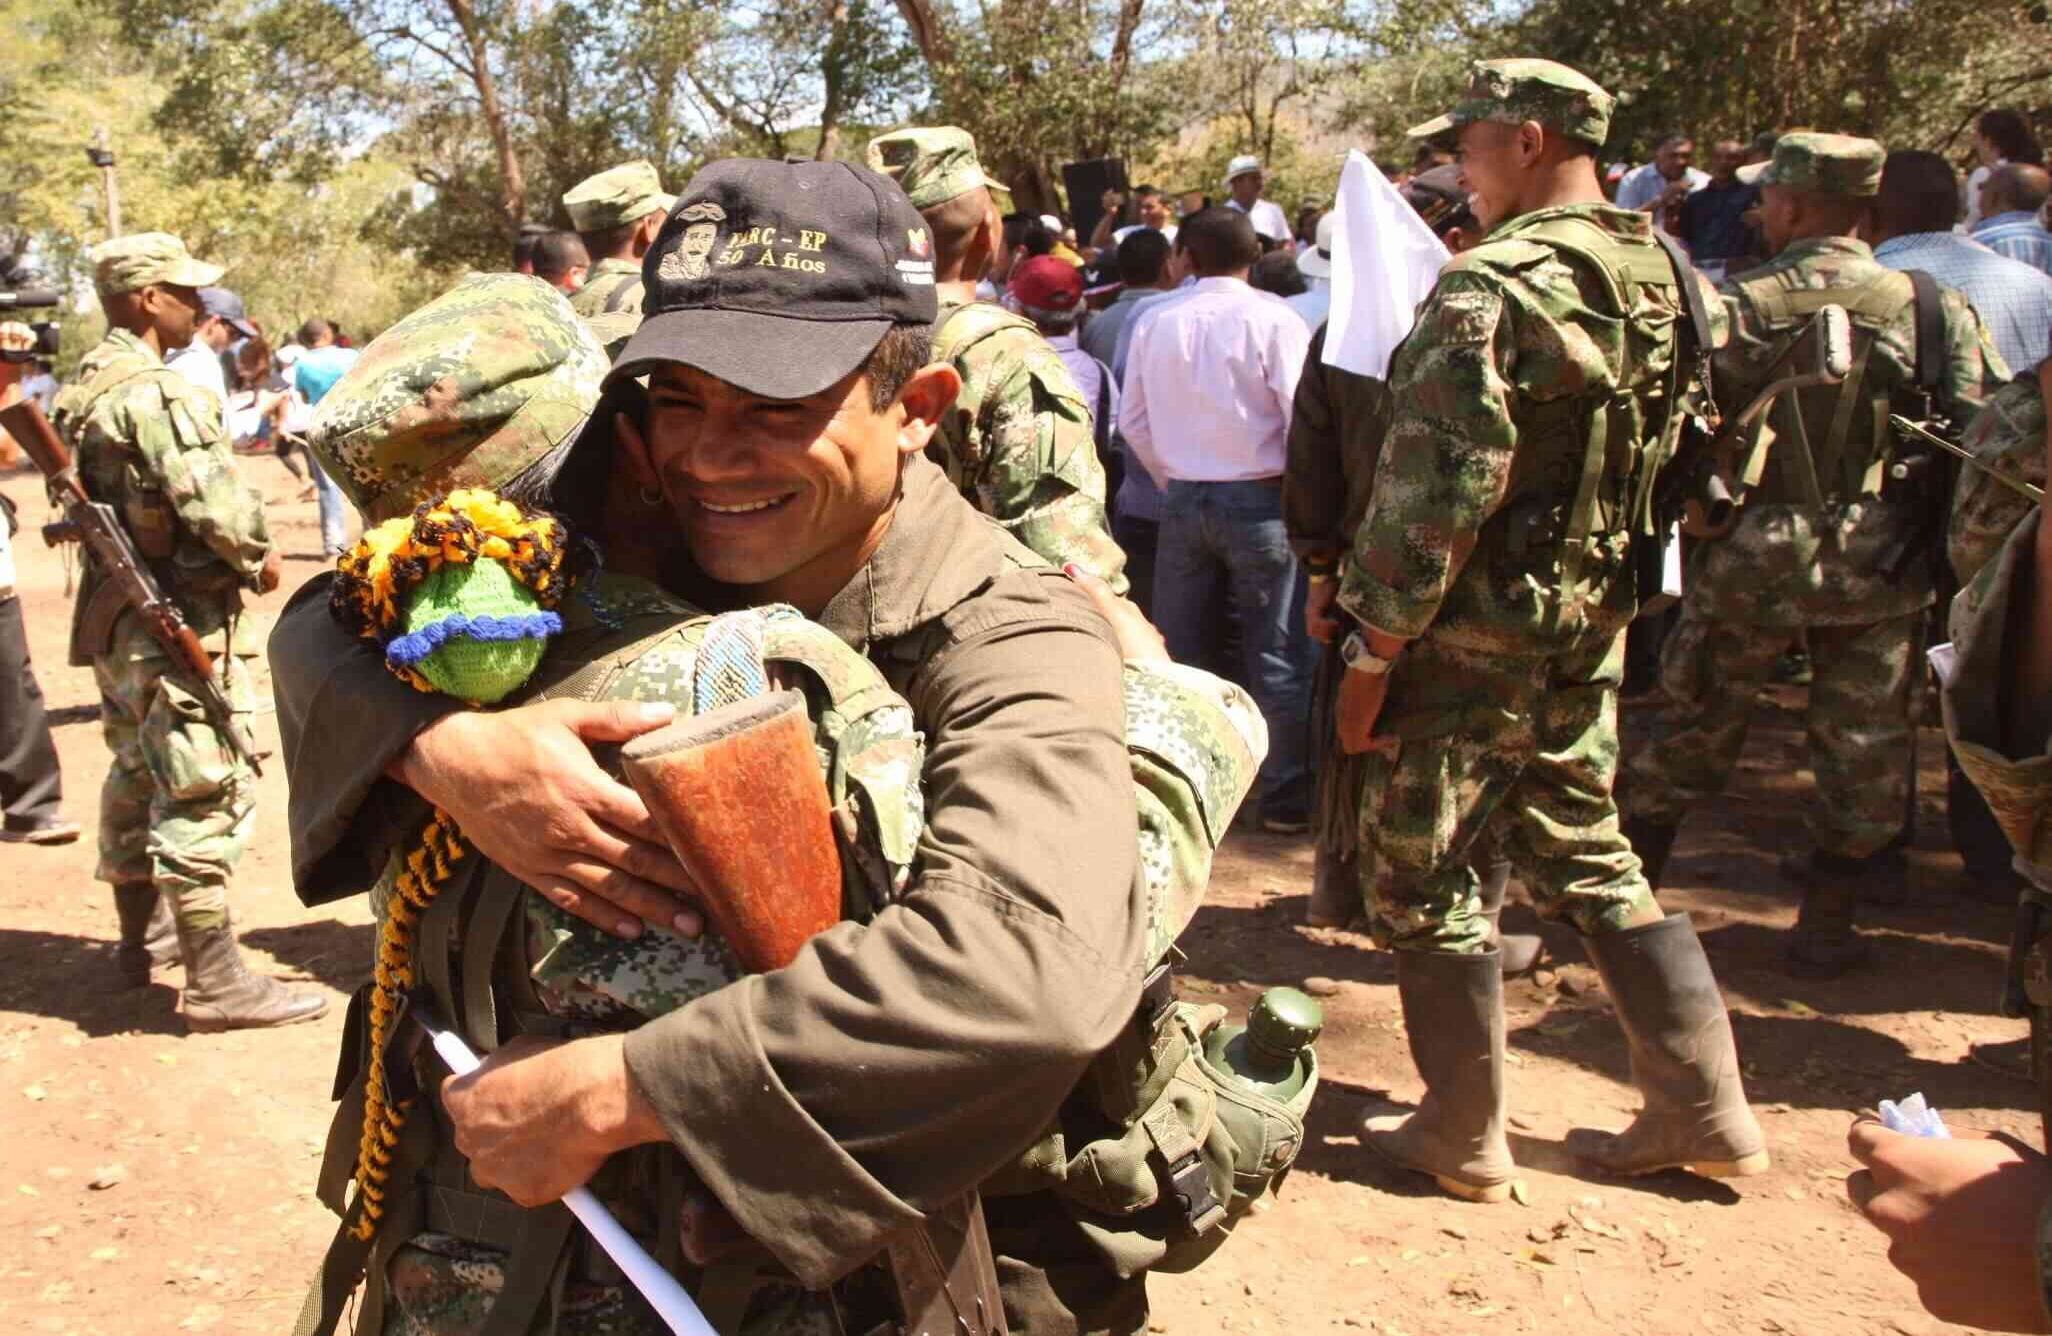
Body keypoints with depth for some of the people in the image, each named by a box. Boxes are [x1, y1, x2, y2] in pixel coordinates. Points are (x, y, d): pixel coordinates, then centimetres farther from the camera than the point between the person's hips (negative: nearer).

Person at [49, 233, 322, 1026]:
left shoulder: (84, 389, 12)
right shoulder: (155, 393, -19)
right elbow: (215, 507, -27)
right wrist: (258, 558, -6)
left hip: (116, 617, 10)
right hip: (179, 624, -10)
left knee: (137, 780, 21)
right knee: (205, 796, -7)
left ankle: (138, 940, 35)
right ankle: (215, 983, -4)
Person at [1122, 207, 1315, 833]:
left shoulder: (1154, 321, 1)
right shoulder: (1274, 319, -11)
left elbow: (1132, 419, 6)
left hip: (1182, 500, 4)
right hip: (1260, 499, -3)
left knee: (1175, 652, 13)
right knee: (1277, 656, 5)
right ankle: (1286, 795, 11)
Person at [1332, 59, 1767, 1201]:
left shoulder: (1493, 287, -19)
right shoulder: (1663, 276, 7)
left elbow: (1434, 491, -22)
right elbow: (1666, 462, 14)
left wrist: (1374, 648, -16)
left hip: (1475, 635, -8)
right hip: (1595, 630, 8)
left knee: (1424, 876, 7)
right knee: (1587, 857, 20)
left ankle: (1463, 1137, 17)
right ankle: (1707, 1113, 24)